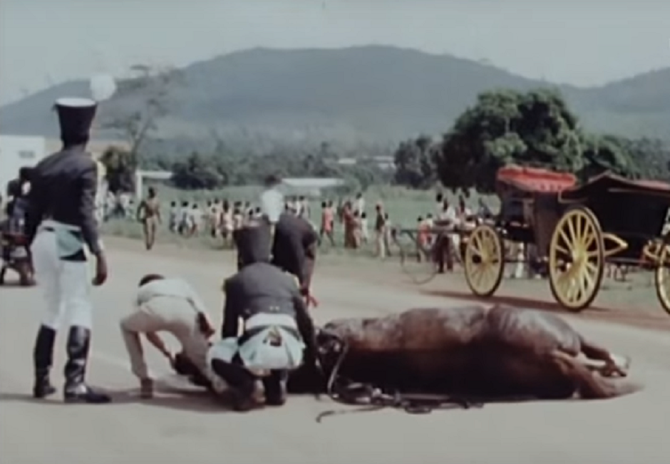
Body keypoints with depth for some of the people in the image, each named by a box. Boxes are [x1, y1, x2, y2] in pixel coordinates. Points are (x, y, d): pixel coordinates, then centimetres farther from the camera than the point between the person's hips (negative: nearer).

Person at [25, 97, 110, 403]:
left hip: (43, 240, 7)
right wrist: (99, 253, -17)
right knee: (79, 311, -5)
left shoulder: (43, 165, 11)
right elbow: (86, 213, -17)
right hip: (68, 242, -7)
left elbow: (32, 212, 12)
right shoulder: (85, 165, -8)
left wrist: (32, 248, 21)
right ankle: (75, 384, -13)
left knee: (52, 310, 19)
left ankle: (41, 381, 22)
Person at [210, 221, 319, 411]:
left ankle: (243, 387, 1)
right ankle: (276, 388, 17)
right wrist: (312, 361, 39)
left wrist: (232, 354, 40)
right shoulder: (286, 278, 27)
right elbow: (307, 323, 27)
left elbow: (229, 327, 23)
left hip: (258, 348, -3)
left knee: (216, 354, 27)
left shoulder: (236, 281, 19)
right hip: (291, 351, 3)